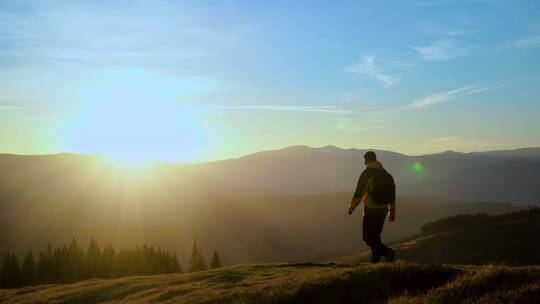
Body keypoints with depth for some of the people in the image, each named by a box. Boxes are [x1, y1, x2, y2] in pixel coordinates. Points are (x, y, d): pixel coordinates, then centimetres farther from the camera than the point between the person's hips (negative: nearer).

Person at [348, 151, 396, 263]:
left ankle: (387, 251, -16)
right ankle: (375, 260, 22)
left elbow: (358, 193, -13)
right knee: (375, 235, 19)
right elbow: (392, 196, 12)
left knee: (368, 237, -1)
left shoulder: (366, 174, -13)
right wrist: (392, 212, 17)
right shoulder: (386, 174, 9)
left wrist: (351, 208, 0)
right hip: (383, 210, 7)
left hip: (371, 210, -7)